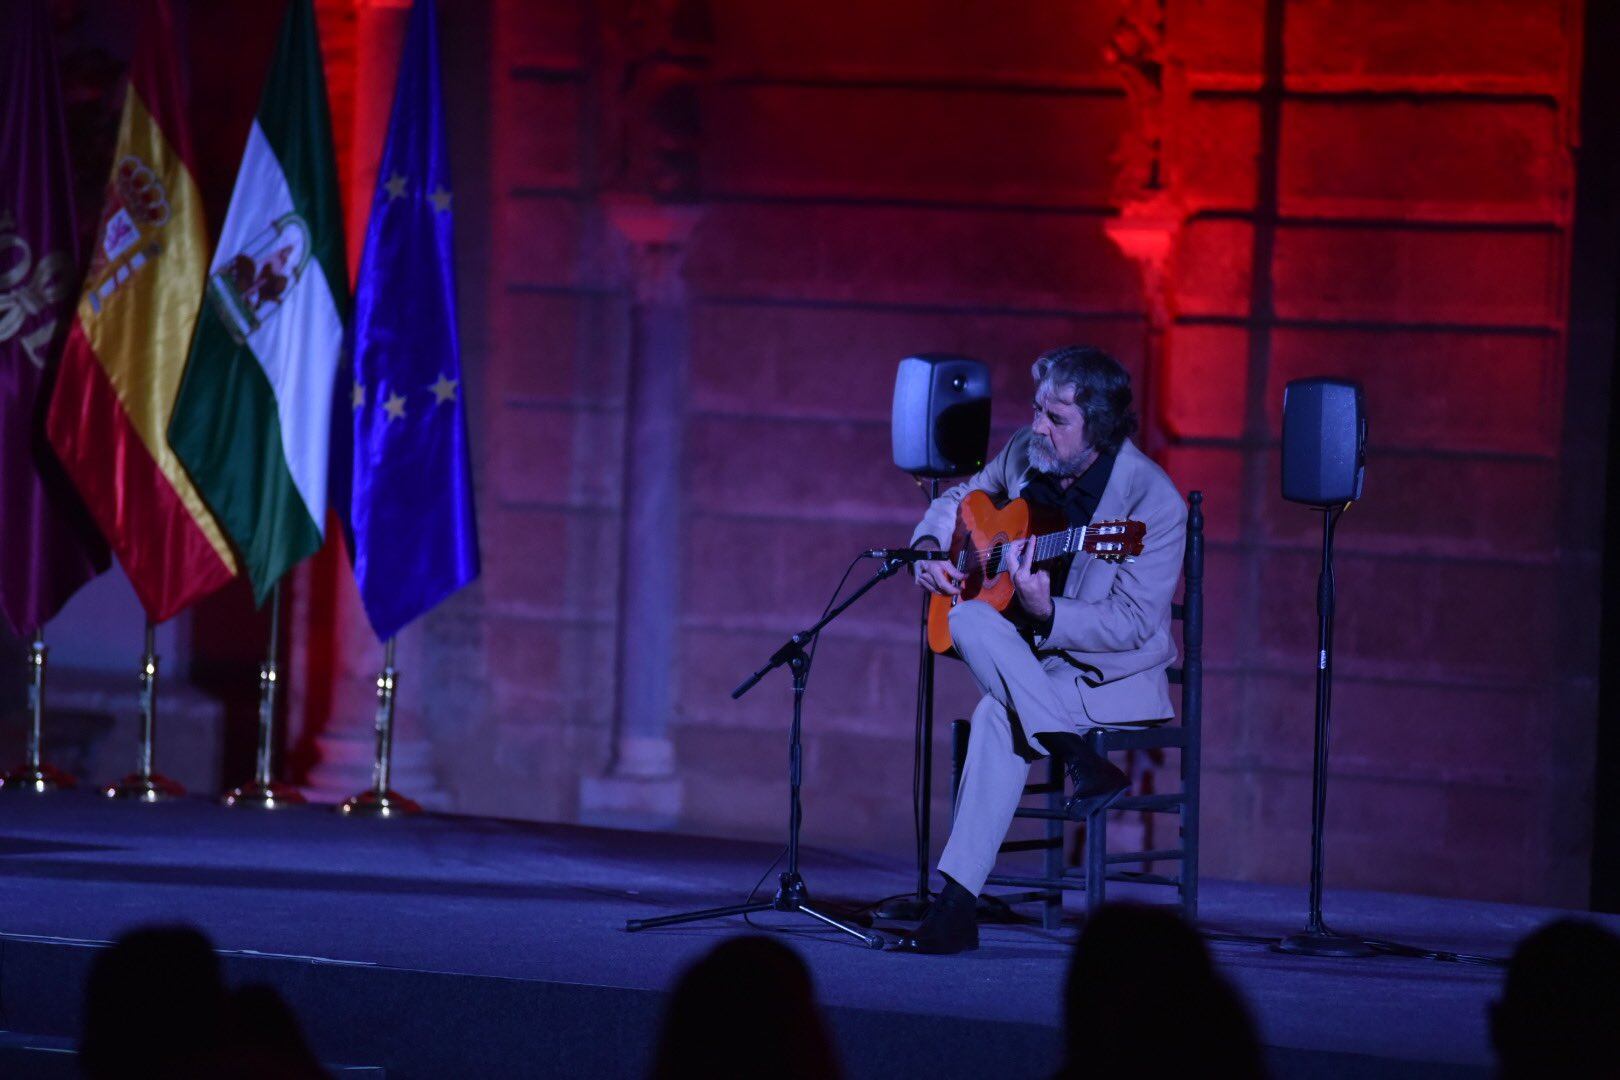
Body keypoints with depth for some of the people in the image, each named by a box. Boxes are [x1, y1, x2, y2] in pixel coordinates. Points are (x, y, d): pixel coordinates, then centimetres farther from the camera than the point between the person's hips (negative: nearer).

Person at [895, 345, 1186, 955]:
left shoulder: (1153, 501, -18)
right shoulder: (1027, 454, 0)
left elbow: (1134, 624, -21)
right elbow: (956, 503, 18)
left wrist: (1046, 613, -35)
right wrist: (929, 549, -4)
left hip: (1116, 676, -6)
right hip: (1033, 661, 6)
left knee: (998, 717, -31)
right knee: (967, 618, -29)